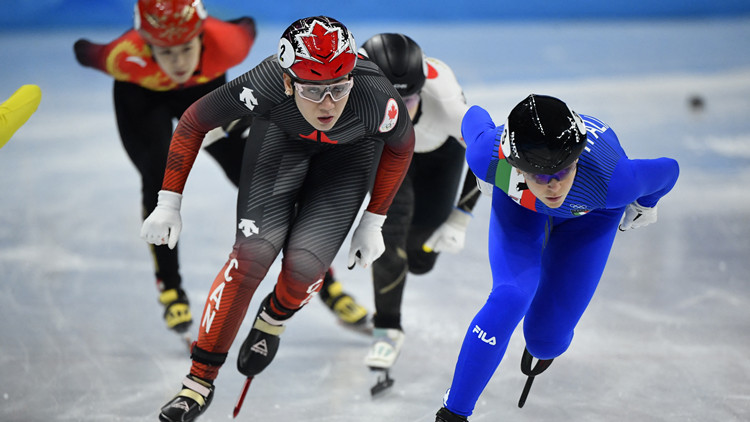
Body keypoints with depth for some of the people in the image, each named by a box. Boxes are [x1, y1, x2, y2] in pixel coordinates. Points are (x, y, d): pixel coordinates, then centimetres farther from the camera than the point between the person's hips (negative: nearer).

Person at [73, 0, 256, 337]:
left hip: (204, 89, 1)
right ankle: (170, 288, -4)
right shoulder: (126, 58, -42)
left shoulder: (226, 42, -41)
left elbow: (247, 28, -16)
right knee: (159, 176, -22)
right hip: (141, 97, -1)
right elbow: (85, 52, -21)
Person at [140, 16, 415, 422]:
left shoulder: (377, 99, -39)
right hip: (283, 135, 0)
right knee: (253, 253, -15)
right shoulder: (264, 88, -39)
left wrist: (372, 223, -5)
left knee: (305, 265, -14)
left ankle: (274, 317, 24)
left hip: (353, 148, 0)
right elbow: (194, 121, -19)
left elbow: (401, 145, -13)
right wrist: (168, 203, -15)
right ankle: (200, 378, 2)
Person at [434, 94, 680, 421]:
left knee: (546, 339, -1)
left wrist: (644, 205, -1)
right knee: (509, 299, -24)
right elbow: (474, 116, -17)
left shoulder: (611, 181, -46)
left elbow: (668, 171, -25)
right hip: (518, 202, 0)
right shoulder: (489, 157, -42)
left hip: (591, 213, 0)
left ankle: (544, 345, 41)